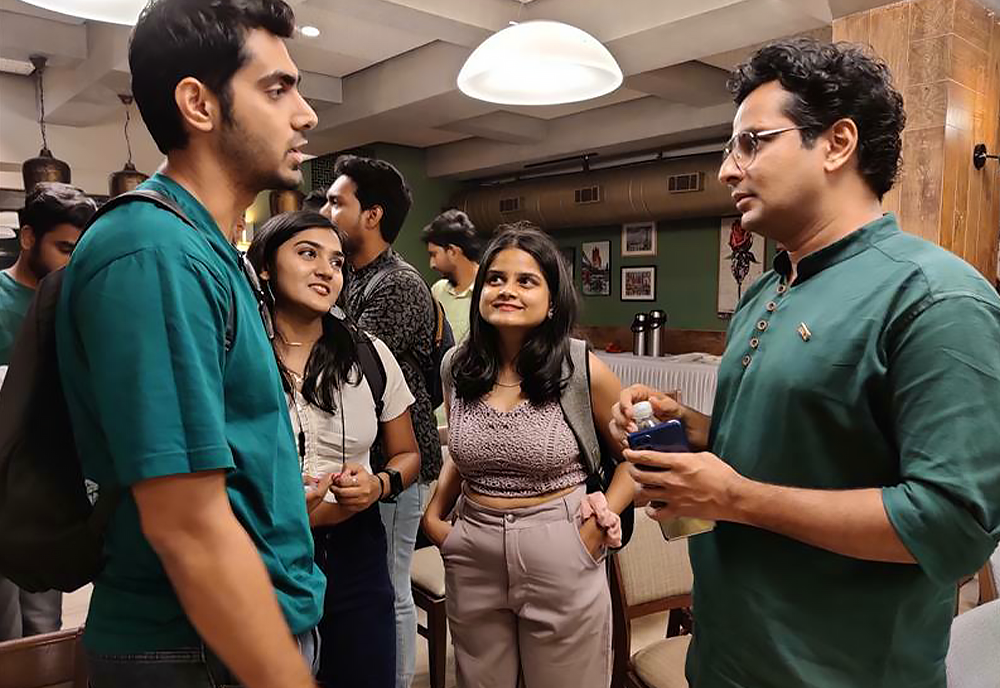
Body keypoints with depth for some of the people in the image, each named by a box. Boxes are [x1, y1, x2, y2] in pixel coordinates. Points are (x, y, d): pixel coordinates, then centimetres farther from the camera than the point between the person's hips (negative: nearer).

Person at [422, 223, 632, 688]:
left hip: (559, 558, -3)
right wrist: (434, 516, 4)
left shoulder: (583, 369, -12)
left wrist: (603, 519, -9)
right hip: (472, 560, 4)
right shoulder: (456, 366, 0)